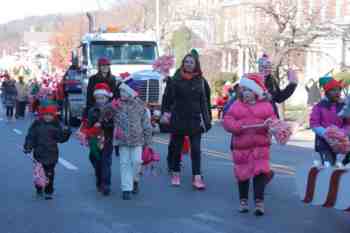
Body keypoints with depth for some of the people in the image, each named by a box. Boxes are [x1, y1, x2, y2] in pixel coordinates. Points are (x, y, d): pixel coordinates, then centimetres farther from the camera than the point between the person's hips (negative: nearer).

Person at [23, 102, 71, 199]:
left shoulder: (56, 125, 1)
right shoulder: (36, 124, -2)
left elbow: (60, 138, 3)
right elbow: (30, 136, -3)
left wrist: (66, 133, -14)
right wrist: (28, 147, -13)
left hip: (52, 154, 0)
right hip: (39, 153, 0)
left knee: (50, 173, 2)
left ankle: (48, 192, 12)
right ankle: (39, 189, 28)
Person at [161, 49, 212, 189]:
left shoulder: (201, 81, 3)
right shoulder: (176, 80, 0)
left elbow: (206, 102, 5)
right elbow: (168, 98, 0)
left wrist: (207, 119, 1)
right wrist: (166, 112, -11)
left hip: (195, 120, 0)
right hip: (178, 119, 0)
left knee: (196, 149, -4)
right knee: (177, 148, 10)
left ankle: (197, 177, -4)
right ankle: (175, 174, 23)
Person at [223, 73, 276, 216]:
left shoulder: (266, 105, 6)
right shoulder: (237, 105, 6)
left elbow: (273, 120, -2)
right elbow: (227, 121, -2)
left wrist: (268, 124, -25)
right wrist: (239, 126, -19)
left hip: (260, 146, -1)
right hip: (241, 146, 1)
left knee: (260, 172, -8)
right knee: (243, 173, 9)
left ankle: (259, 202, -4)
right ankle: (243, 200, 22)